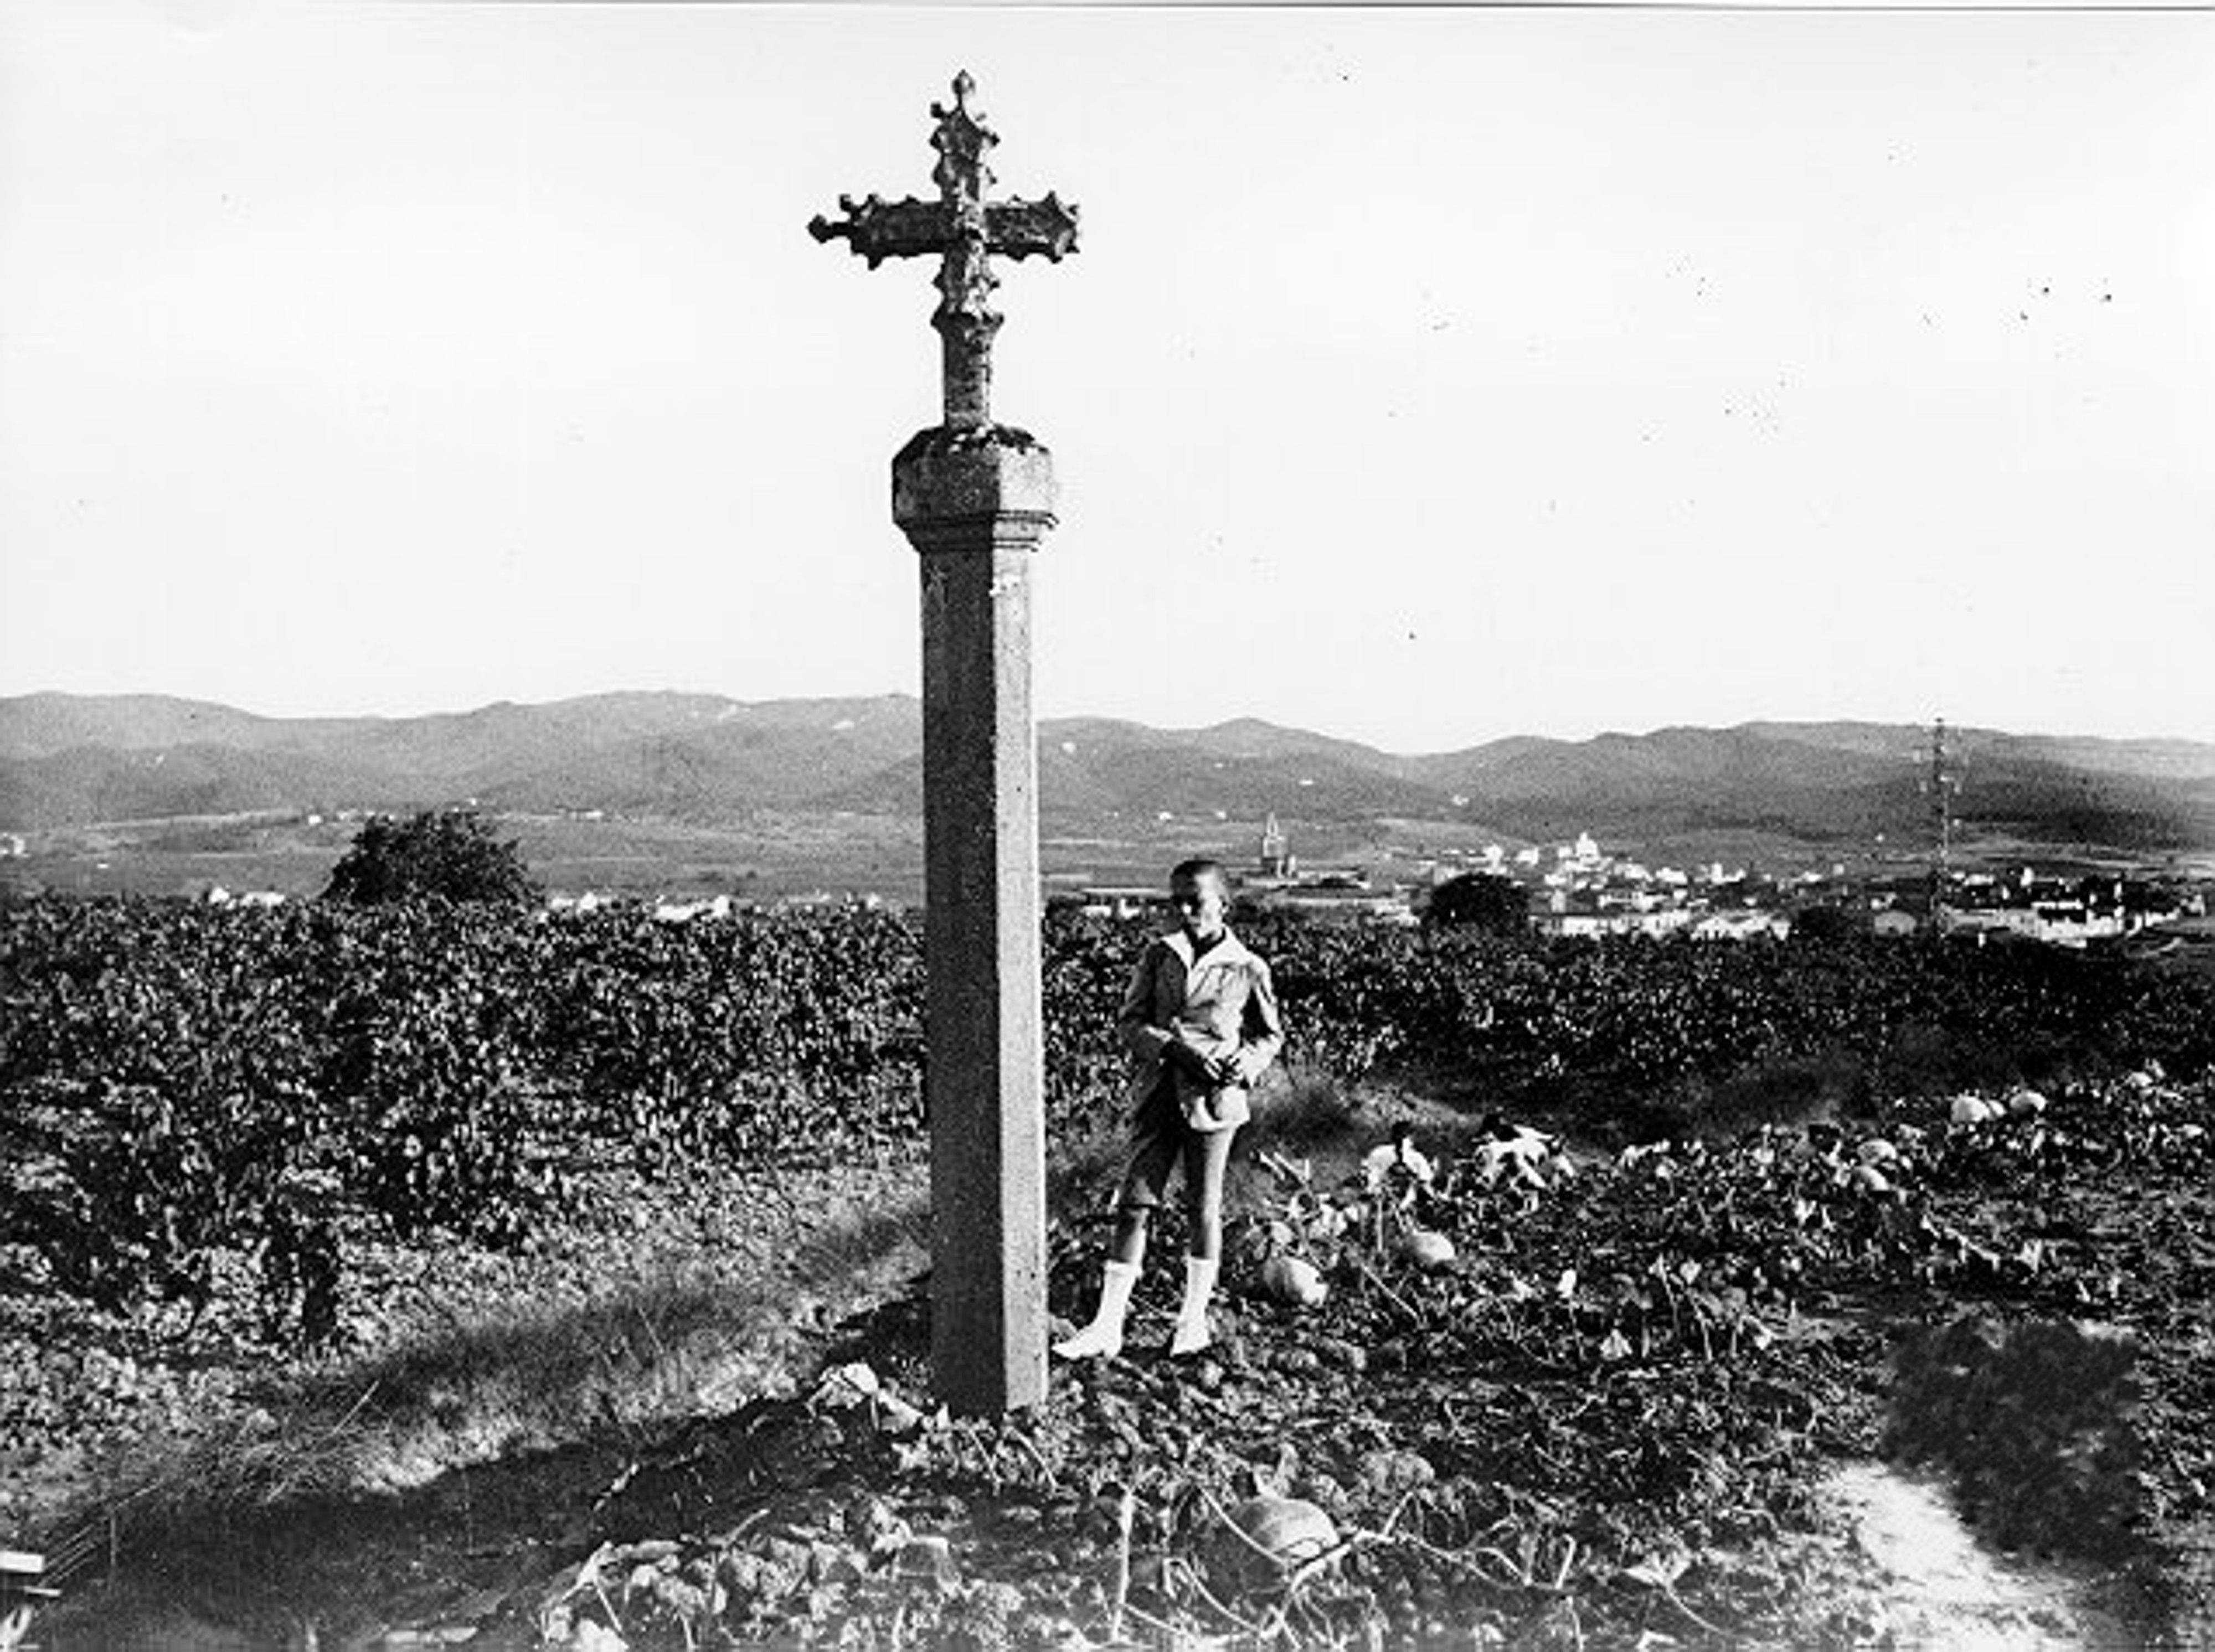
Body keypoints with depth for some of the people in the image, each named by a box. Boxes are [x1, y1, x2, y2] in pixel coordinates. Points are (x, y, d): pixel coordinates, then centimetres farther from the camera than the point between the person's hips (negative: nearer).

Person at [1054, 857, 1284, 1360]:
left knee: (1204, 1207, 7)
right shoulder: (1158, 955, 5)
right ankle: (1107, 1326, 1)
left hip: (1213, 1098, -2)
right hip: (1157, 1094, 2)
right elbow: (1129, 1022, 3)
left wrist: (1246, 1063, -10)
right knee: (1134, 1204, 0)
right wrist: (1174, 1048, -13)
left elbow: (1271, 1035, 10)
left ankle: (1194, 1319, 22)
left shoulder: (1248, 969, -1)